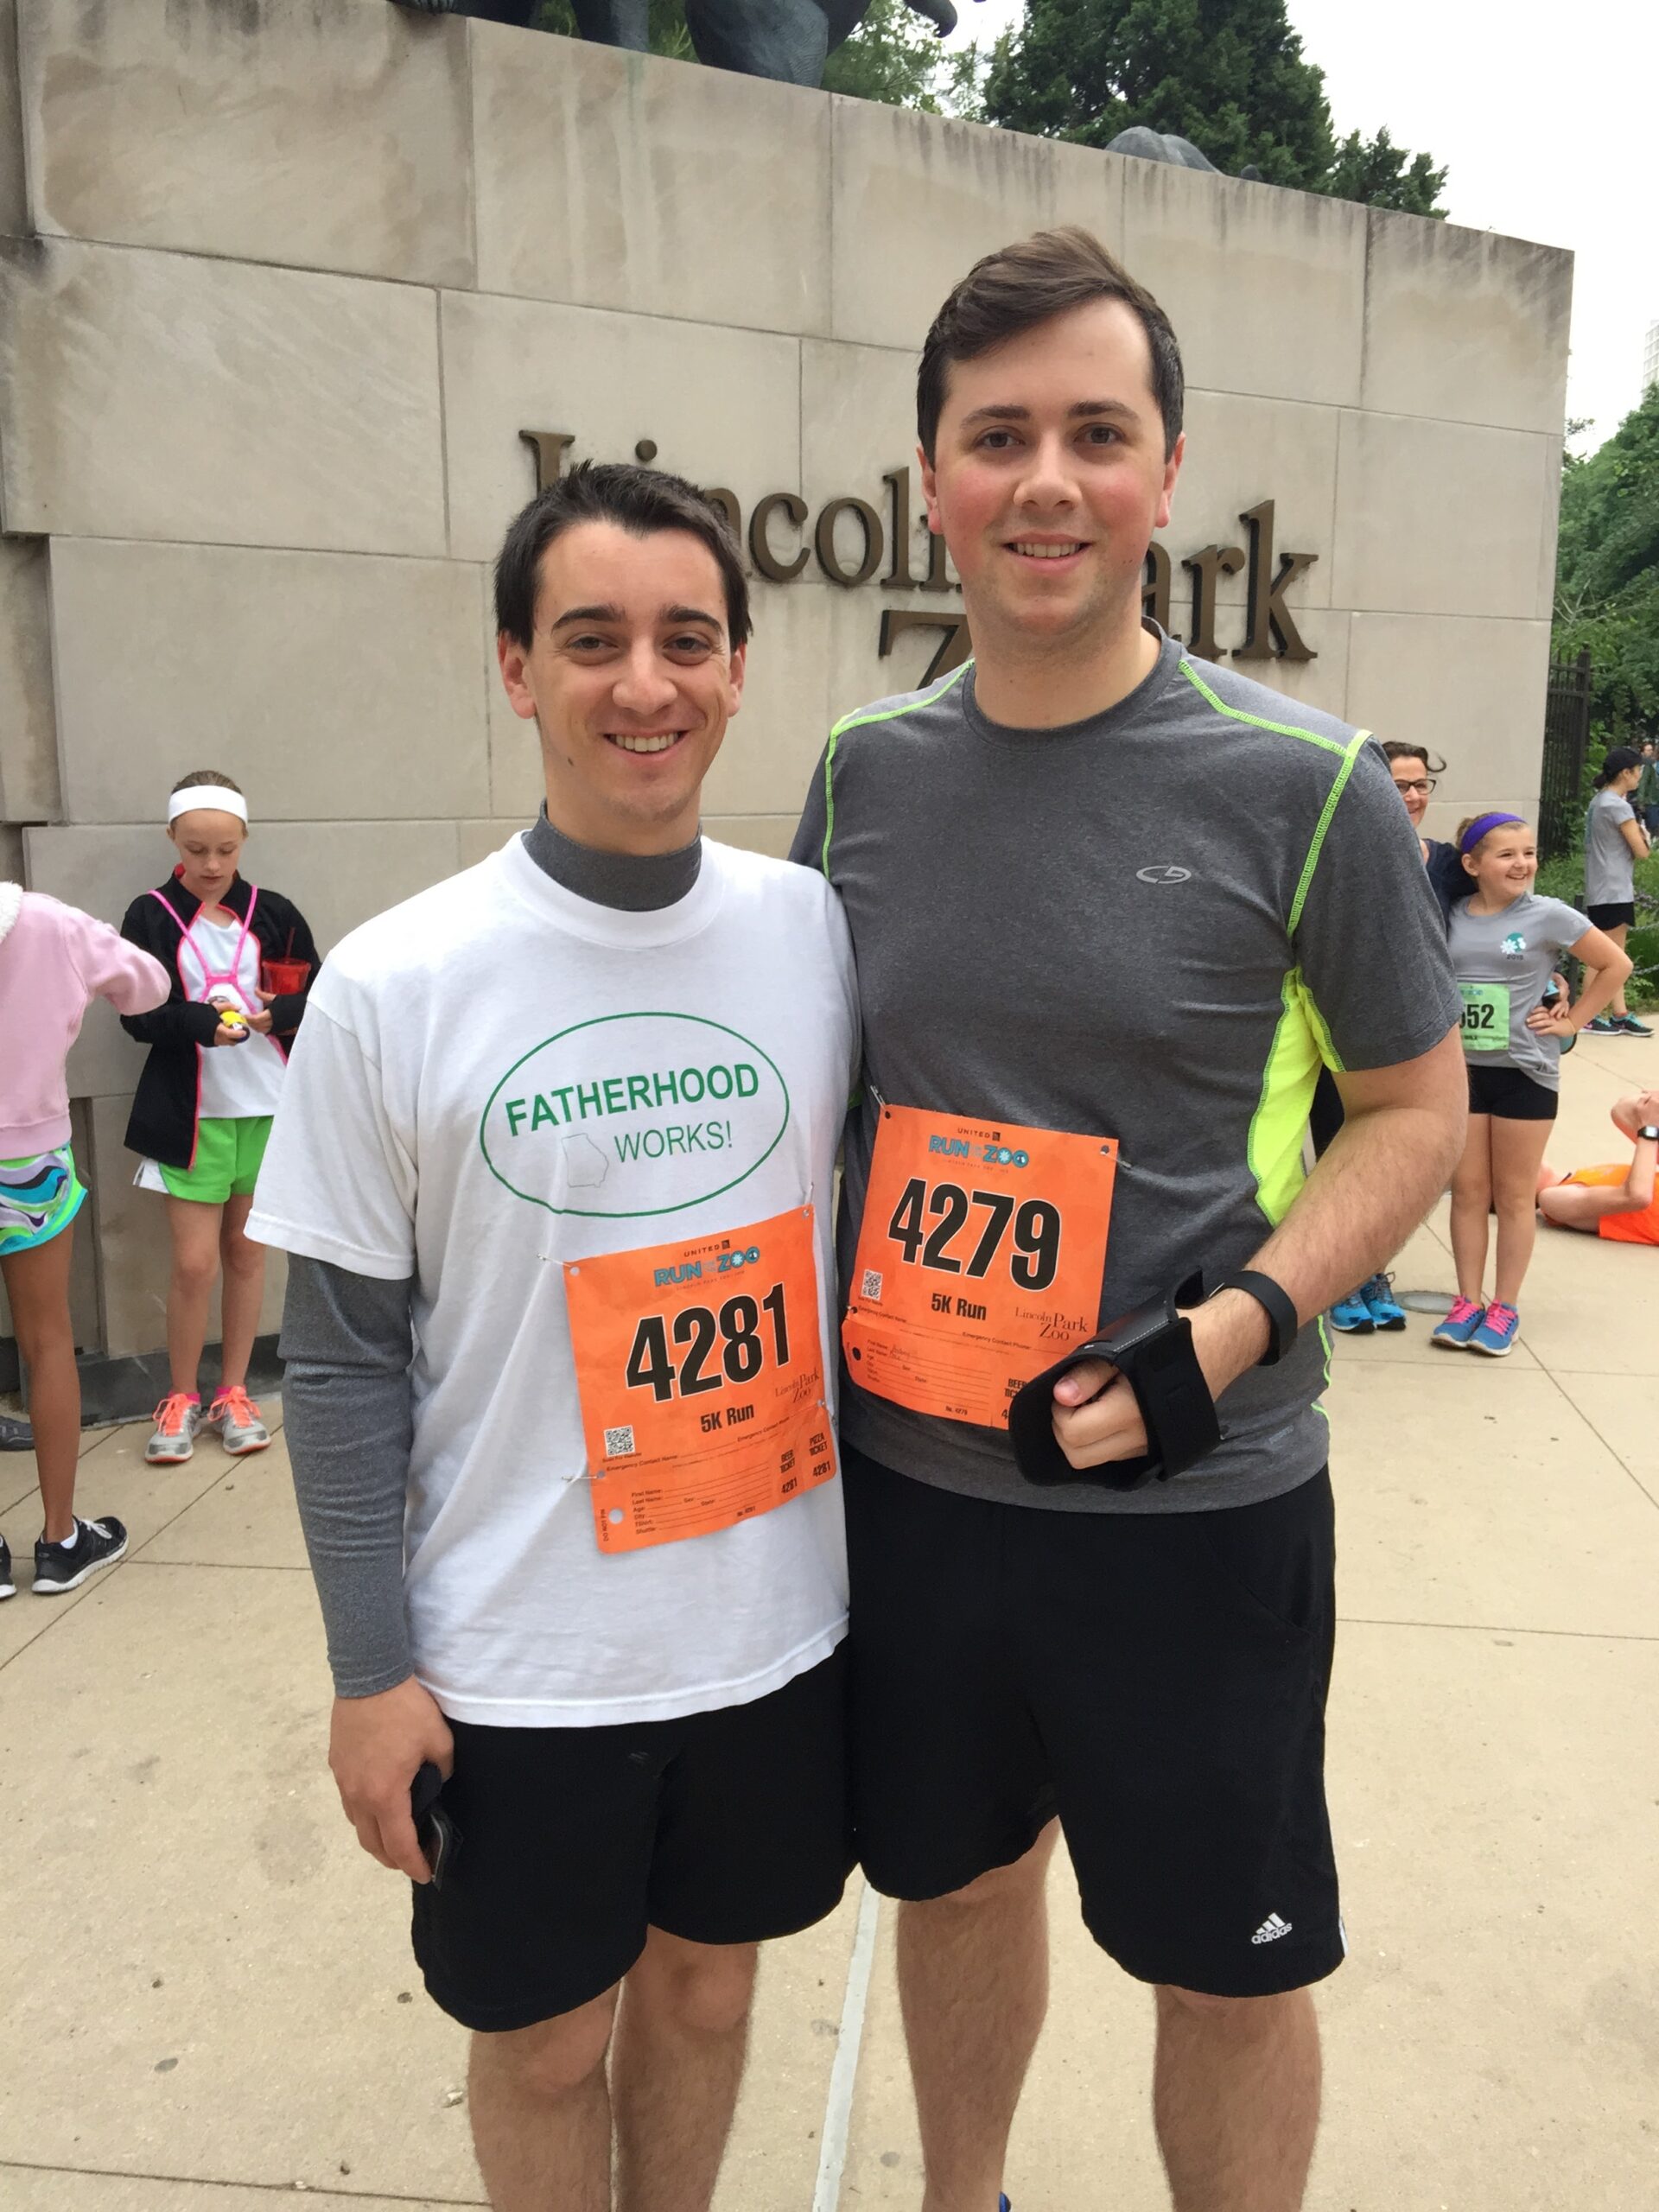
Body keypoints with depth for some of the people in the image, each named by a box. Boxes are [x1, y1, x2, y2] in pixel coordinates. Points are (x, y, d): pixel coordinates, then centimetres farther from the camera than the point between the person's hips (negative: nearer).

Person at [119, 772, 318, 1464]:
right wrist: (204, 1023, -26)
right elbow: (137, 1013, -9)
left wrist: (275, 1013, -17)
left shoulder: (274, 913, 3)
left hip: (266, 1107, 2)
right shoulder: (151, 916, -2)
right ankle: (182, 1398, 18)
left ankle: (233, 1393, 25)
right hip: (189, 1112, -2)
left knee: (246, 1251, 11)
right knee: (194, 1262, -2)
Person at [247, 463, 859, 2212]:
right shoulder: (395, 986, -13)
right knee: (544, 2041, 18)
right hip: (514, 1665, -2)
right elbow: (343, 1356, -7)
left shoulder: (820, 933, -5)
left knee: (704, 1982, 24)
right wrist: (370, 1667, -6)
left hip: (774, 1623, 3)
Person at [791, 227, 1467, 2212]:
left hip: (1193, 1503, -3)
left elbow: (1415, 1107, -3)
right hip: (899, 1470, 4)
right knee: (954, 1878, 25)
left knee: (1230, 1966, 15)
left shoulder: (1301, 786, -11)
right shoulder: (864, 772, 0)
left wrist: (1242, 1324, -19)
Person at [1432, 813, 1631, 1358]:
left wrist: (1571, 1022, -4)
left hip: (1524, 1072, -2)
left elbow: (1616, 965, -1)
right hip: (1460, 1068, 3)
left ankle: (1504, 1308, 14)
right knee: (1467, 1191, 7)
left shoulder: (1548, 915, -7)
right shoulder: (1451, 917, 1)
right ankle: (1468, 1302, 16)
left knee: (1514, 1195, 6)